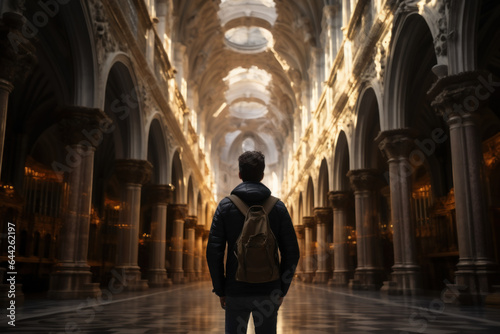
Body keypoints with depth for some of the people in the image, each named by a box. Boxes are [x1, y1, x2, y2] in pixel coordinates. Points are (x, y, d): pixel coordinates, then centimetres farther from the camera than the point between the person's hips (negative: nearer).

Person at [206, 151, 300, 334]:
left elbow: (213, 252, -7)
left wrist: (220, 290, 2)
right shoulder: (278, 207, 0)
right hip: (268, 292, 1)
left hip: (235, 292, 0)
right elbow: (292, 253, -3)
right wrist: (282, 289, 6)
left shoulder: (225, 206, -2)